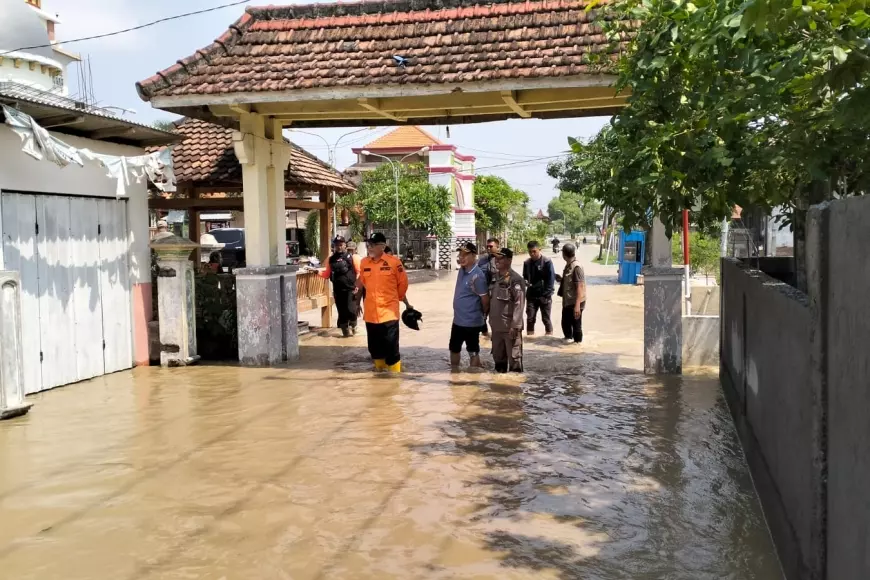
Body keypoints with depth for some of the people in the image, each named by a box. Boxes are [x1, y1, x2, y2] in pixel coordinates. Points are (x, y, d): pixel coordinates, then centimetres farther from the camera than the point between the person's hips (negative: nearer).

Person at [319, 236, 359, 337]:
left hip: (350, 289, -4)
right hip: (338, 290, 4)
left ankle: (353, 324, 16)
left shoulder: (351, 257, -1)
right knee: (342, 311, 7)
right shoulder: (331, 259, 10)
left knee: (351, 309, -12)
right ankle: (345, 329, 20)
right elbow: (327, 274, 14)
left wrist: (357, 284, -9)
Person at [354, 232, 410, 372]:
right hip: (370, 313, 5)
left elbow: (403, 283, 1)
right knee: (374, 347, 15)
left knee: (391, 348, -3)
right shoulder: (364, 262, 3)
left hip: (388, 313, -4)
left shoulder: (394, 262, -9)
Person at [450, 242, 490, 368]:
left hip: (471, 321, -9)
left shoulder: (477, 275, -22)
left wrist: (483, 314, -1)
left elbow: (485, 299, -18)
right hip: (458, 319, 9)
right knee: (454, 348, 21)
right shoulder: (462, 270, 4)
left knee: (473, 352, 5)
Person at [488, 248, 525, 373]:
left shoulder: (516, 279, -12)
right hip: (496, 325, 7)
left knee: (514, 357, 0)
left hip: (510, 326, -7)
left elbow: (519, 304, -16)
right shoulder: (494, 277, 10)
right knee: (498, 356, 16)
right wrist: (491, 319, 14)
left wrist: (515, 326, -20)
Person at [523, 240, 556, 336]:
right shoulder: (527, 263, 4)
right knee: (530, 318, 4)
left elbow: (551, 279, -10)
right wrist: (525, 282, -8)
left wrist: (547, 294, -15)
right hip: (531, 295, 4)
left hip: (544, 296, -4)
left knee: (546, 319, 5)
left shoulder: (547, 261, -9)